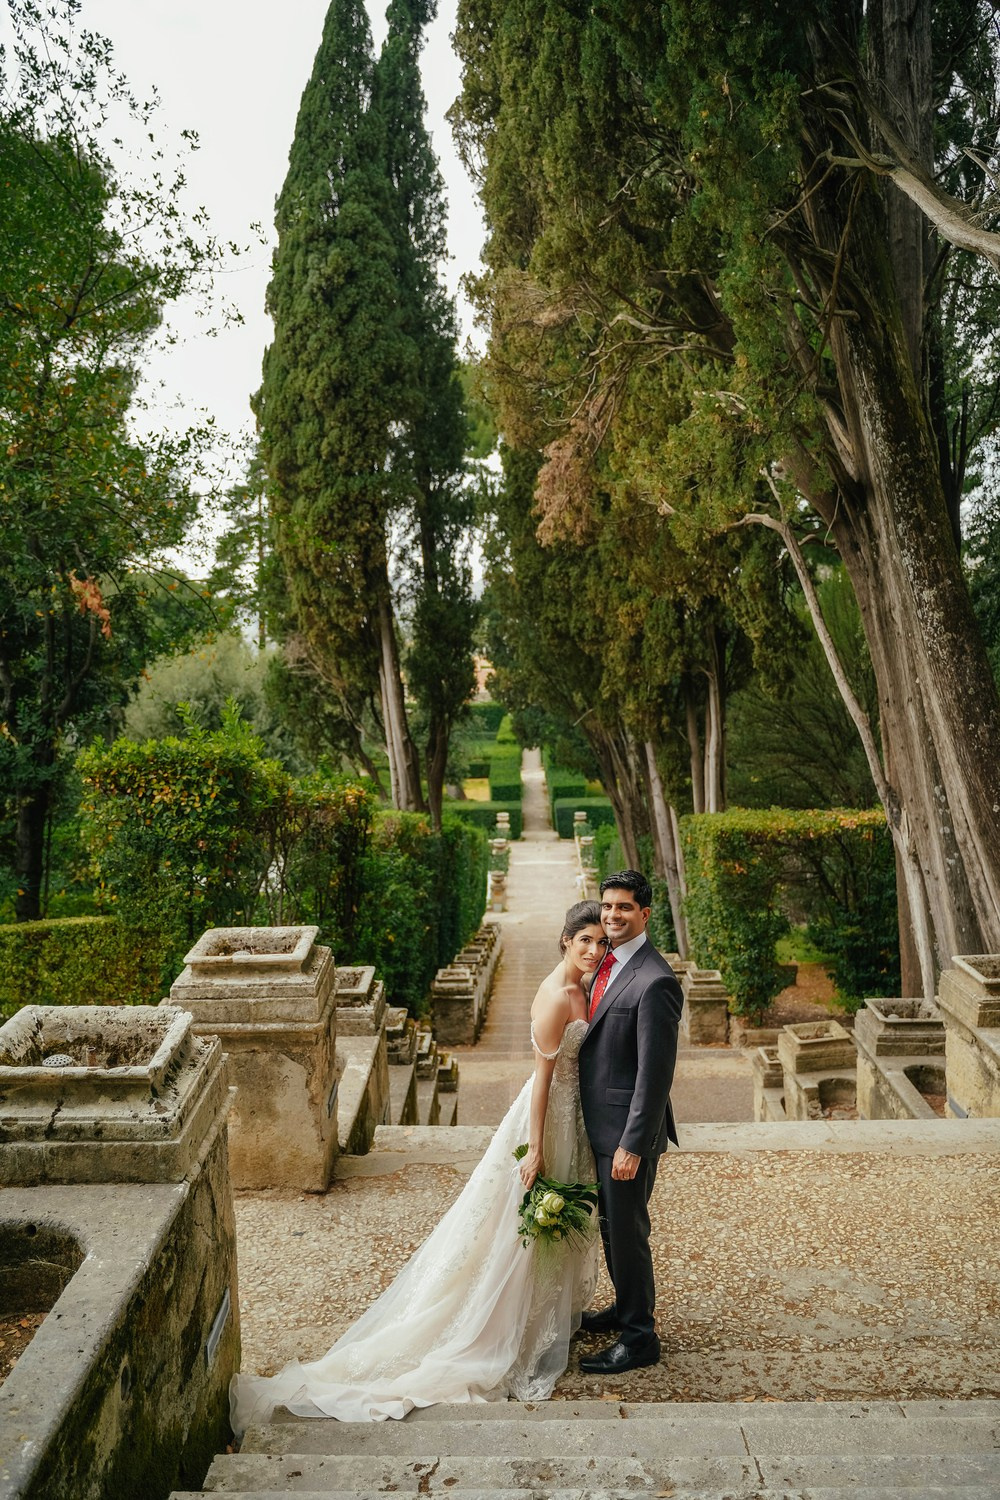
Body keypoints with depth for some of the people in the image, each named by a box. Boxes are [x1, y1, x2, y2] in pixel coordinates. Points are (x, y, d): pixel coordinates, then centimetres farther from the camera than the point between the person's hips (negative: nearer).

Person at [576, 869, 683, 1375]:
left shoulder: (655, 981, -22)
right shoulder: (608, 963, 7)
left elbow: (656, 1071, -23)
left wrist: (632, 1145, -22)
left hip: (627, 1126, -9)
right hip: (598, 1122, 9)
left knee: (626, 1229, 4)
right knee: (609, 1223, 22)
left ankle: (638, 1337, 21)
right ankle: (626, 1305, 42)